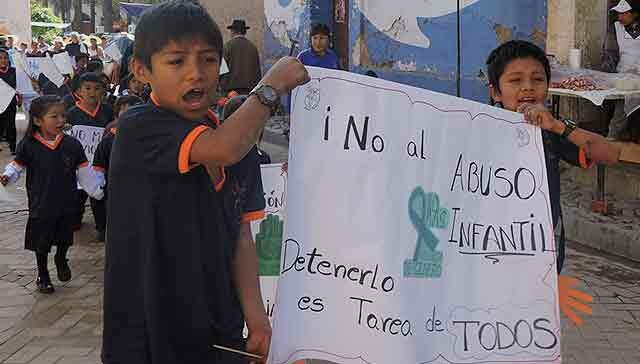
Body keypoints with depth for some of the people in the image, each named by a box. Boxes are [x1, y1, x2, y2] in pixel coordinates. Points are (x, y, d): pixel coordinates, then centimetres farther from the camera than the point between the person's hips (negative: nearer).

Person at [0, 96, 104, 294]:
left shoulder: (72, 145, -6)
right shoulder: (28, 145, -11)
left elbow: (84, 172, 1)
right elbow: (17, 166, -3)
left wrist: (97, 192, 2)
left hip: (66, 204, 2)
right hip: (41, 205, -2)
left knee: (64, 239, 16)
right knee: (41, 243, 10)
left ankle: (61, 260, 47)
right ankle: (42, 275, 31)